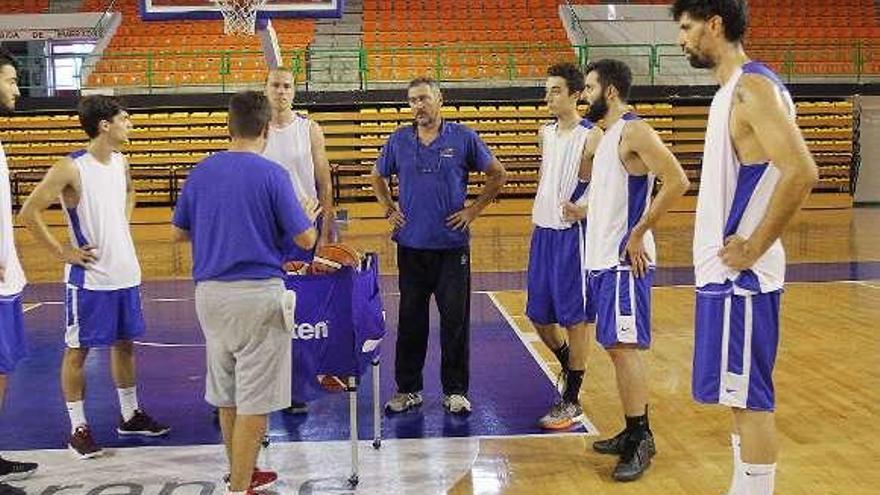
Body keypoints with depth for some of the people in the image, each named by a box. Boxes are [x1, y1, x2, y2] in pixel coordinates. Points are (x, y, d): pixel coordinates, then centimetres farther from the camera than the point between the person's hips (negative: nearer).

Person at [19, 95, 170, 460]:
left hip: (125, 271, 7)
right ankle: (78, 428, 13)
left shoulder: (121, 161, 5)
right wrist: (61, 252, -13)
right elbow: (29, 212, -16)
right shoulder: (70, 168, -17)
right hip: (89, 276, -7)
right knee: (78, 350, 4)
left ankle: (130, 415, 30)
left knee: (125, 343, 16)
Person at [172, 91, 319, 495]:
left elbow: (179, 232, 14)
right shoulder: (272, 175, -9)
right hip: (258, 294, -6)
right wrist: (310, 217, 14)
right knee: (253, 401, 1)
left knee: (226, 394, 18)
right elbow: (305, 239, -7)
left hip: (209, 292, 6)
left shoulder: (202, 171, 6)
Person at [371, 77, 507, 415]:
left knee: (455, 320, 2)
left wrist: (473, 210, 0)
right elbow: (378, 177, 22)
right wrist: (389, 210, 10)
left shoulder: (463, 138, -1)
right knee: (410, 320, 8)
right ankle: (408, 389, 19)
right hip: (411, 244, 2)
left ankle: (455, 391, 14)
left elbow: (498, 175, 6)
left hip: (452, 244, -2)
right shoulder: (398, 141, 6)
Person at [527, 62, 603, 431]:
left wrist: (585, 210, -30)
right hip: (543, 232, 8)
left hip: (572, 234, -7)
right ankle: (569, 364, 38)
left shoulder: (591, 137, -11)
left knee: (574, 318, 0)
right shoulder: (546, 133, 12)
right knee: (538, 314, 13)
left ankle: (571, 401, 10)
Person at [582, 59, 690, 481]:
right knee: (616, 346, 12)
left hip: (623, 259, -10)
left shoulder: (634, 131, -12)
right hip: (603, 257, 10)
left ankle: (641, 439, -1)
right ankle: (633, 432, 20)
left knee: (622, 346, -9)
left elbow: (676, 181, -23)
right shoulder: (608, 135, 17)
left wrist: (639, 234, -20)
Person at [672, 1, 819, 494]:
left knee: (750, 399, -3)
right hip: (725, 271, 10)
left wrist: (753, 248, -19)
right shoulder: (731, 89, 15)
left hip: (740, 275, -10)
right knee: (741, 396, 15)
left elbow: (801, 173, -26)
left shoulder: (753, 85, -15)